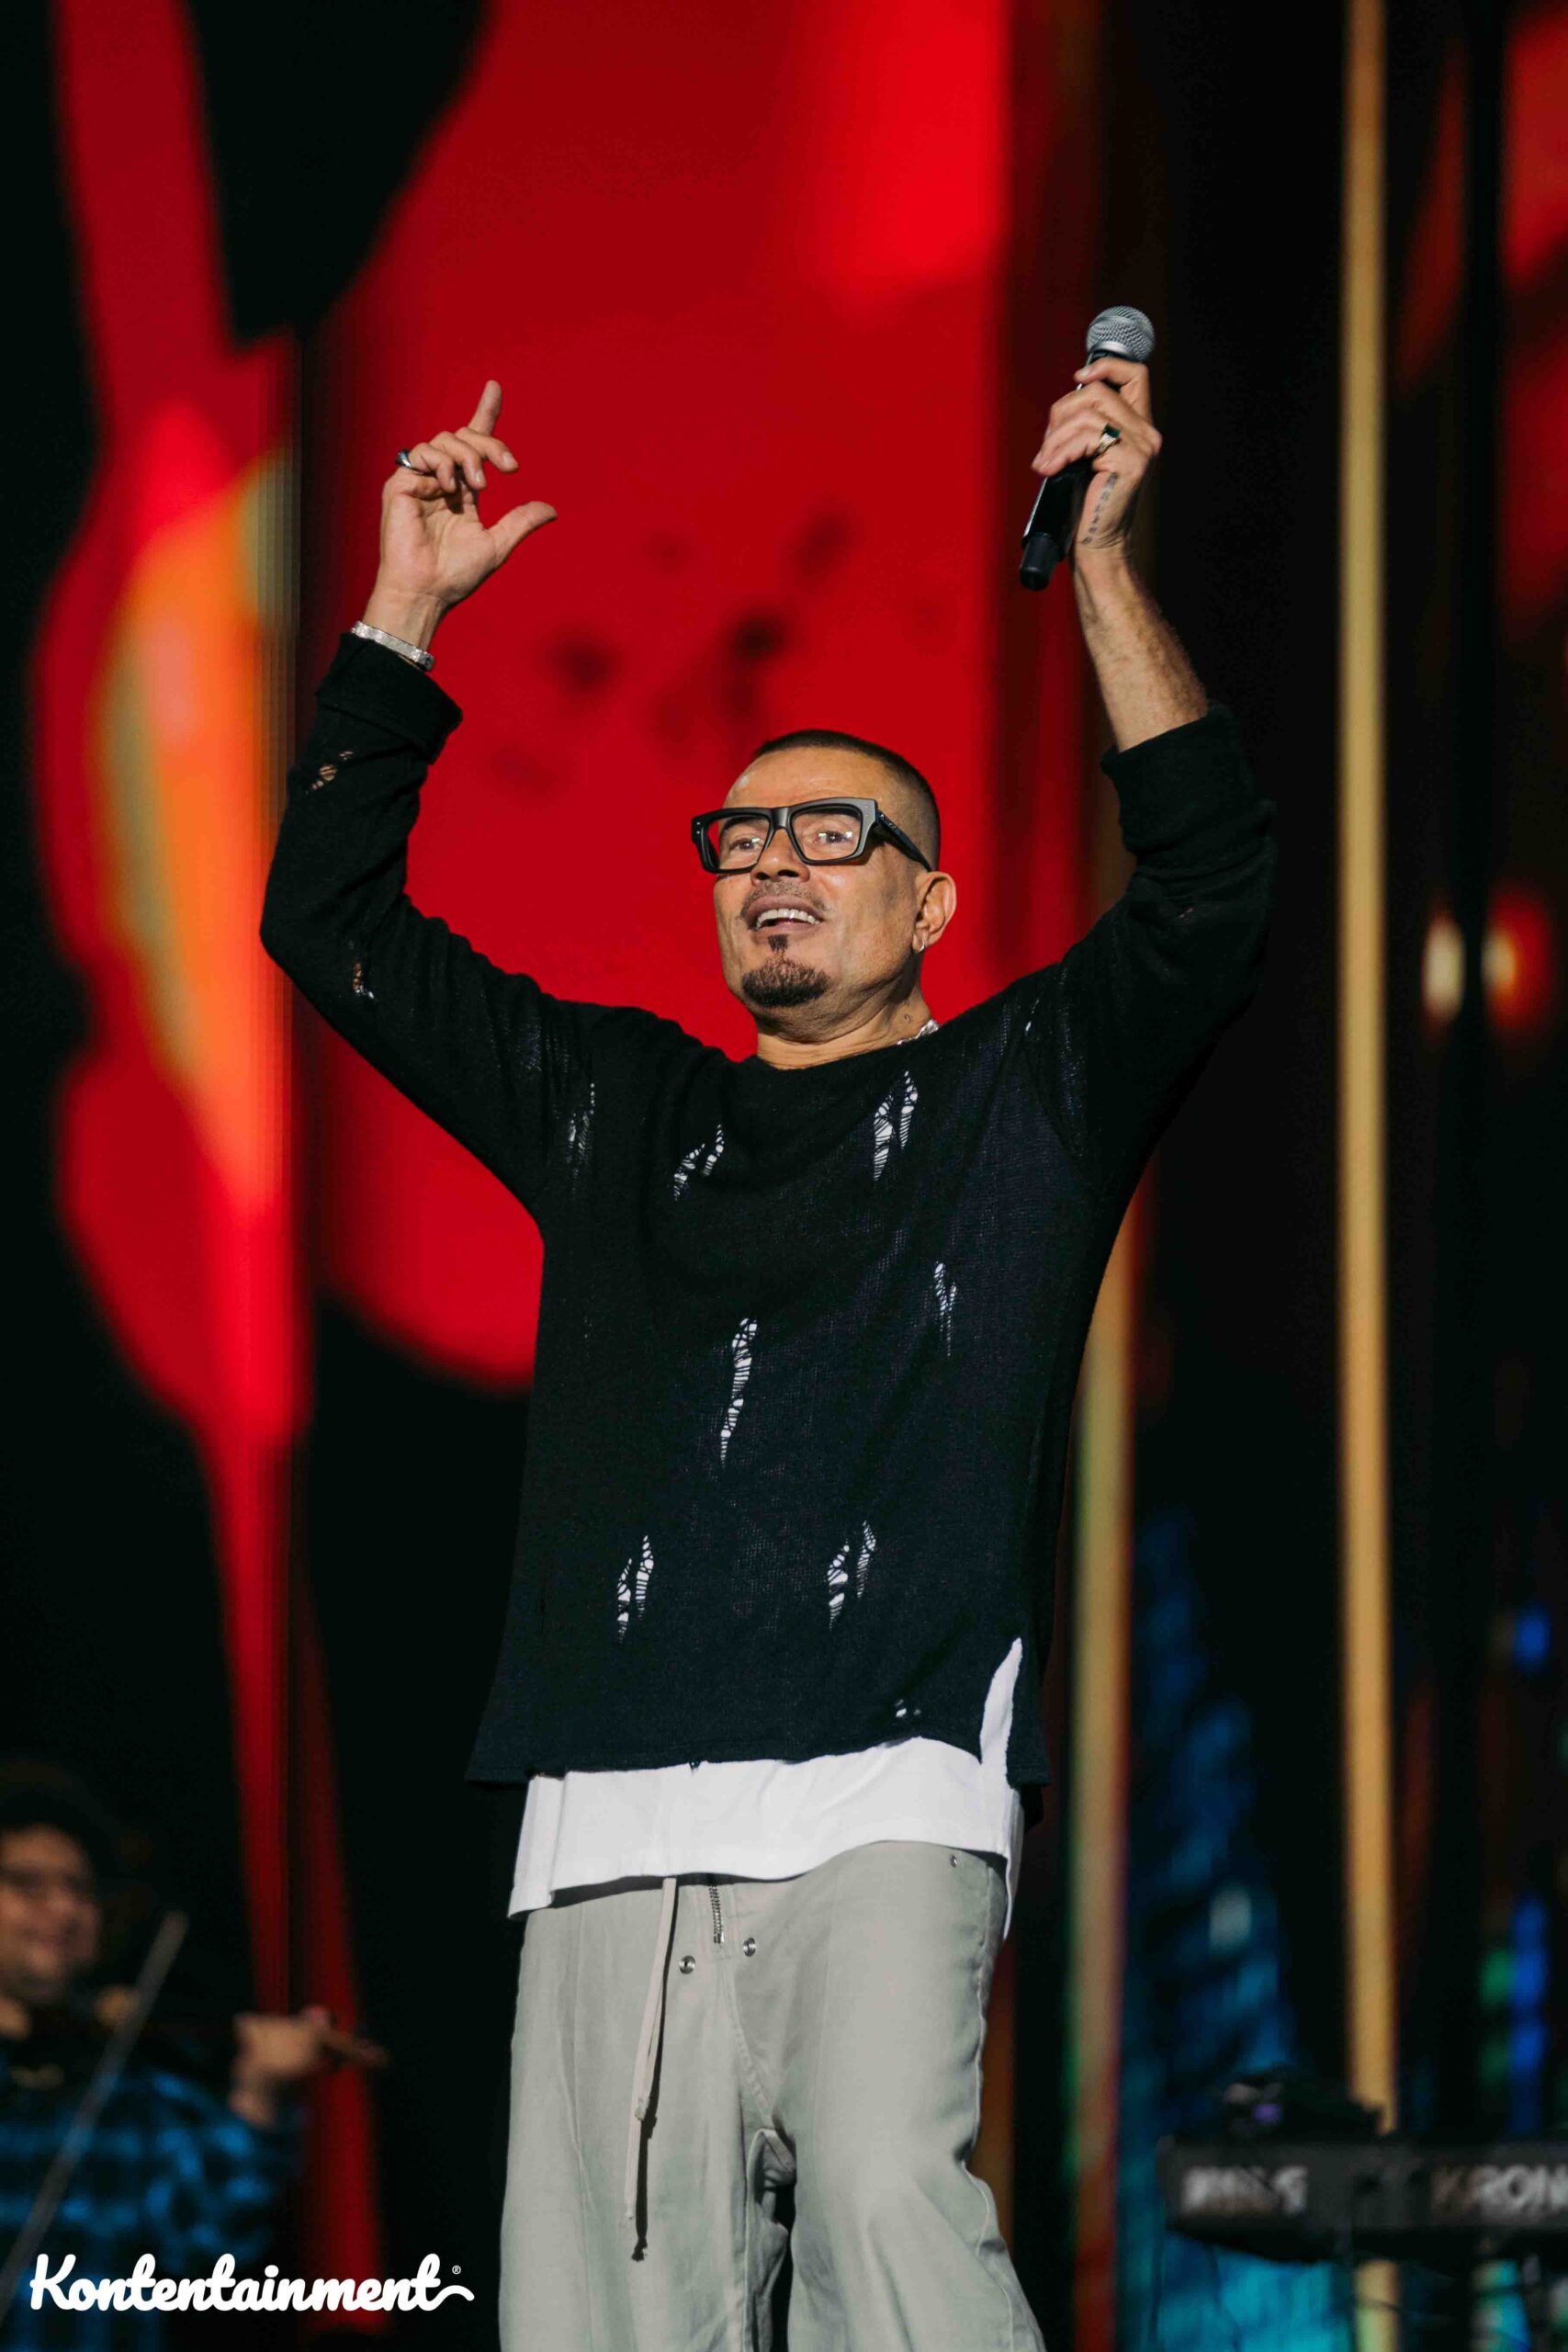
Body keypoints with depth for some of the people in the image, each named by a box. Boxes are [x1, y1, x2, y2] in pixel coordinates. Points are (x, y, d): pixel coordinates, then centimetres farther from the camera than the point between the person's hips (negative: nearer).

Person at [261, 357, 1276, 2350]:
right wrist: (402, 616, 21)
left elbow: (1212, 890, 2)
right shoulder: (614, 1104, 27)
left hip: (886, 1801, -3)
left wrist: (1099, 559, -3)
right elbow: (331, 922, 28)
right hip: (612, 1827, 4)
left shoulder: (1023, 1090, 17)